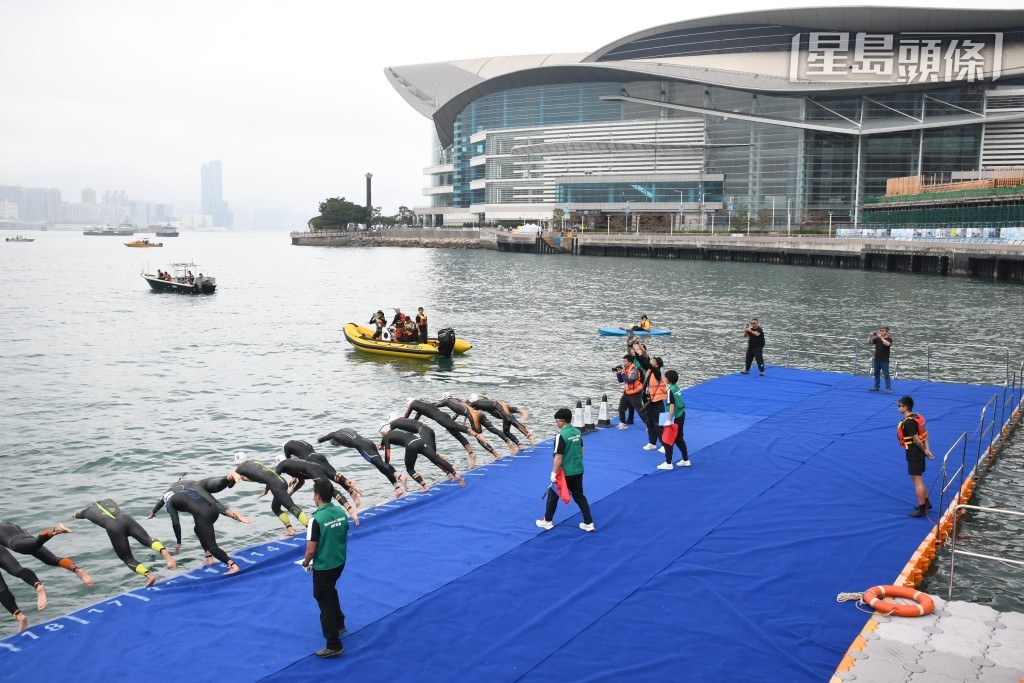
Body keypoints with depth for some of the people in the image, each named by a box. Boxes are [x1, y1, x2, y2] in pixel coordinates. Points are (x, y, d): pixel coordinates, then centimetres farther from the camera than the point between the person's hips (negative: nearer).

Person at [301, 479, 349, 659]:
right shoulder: (341, 512, -5)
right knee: (330, 591, 32)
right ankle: (339, 624, 47)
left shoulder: (316, 519, -25)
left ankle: (334, 645, 13)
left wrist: (305, 563, -1)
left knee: (325, 601, 7)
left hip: (323, 567, -7)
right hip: (340, 562, 7)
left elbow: (311, 550, -21)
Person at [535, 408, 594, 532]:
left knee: (553, 495, 12)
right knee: (579, 496, 15)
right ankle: (589, 523, 13)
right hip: (578, 470, 7)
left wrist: (554, 473, -15)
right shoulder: (577, 432, 3)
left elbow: (558, 457, -21)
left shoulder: (561, 435, -21)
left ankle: (547, 521, 23)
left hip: (565, 472, -7)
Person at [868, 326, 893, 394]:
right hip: (876, 360, 5)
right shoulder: (877, 339, 6)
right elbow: (868, 343, 2)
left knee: (886, 374, -4)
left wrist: (881, 337, -31)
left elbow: (888, 344, -29)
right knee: (876, 374, 13)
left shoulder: (889, 339, -7)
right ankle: (876, 387, 23)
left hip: (884, 361, -5)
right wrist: (870, 336, -13)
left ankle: (888, 388, -4)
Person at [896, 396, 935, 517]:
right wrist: (927, 450, 1)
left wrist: (924, 451, -9)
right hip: (919, 453, 10)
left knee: (917, 480, -2)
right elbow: (924, 435, 7)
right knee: (918, 479, 23)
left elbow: (916, 440, -22)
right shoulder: (917, 417, 8)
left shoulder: (908, 422, -23)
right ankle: (926, 502, 34)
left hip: (913, 454, -10)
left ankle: (922, 509, 5)